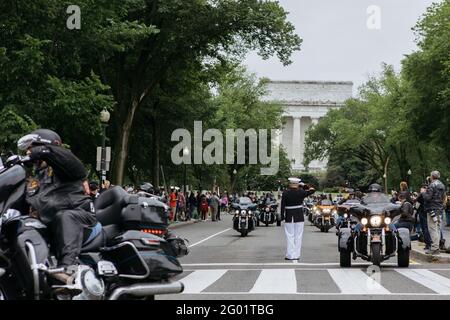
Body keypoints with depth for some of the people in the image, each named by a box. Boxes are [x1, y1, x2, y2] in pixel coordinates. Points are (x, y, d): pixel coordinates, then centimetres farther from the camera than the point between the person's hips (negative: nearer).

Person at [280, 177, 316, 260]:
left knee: (290, 236, 4)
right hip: (299, 217, 1)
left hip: (289, 217, -1)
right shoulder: (301, 192, -5)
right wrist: (307, 188, 19)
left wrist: (282, 216, -3)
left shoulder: (285, 193, -6)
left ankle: (290, 255, 2)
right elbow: (312, 190, 8)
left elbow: (282, 206, -8)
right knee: (298, 236, 6)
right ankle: (296, 255, 6)